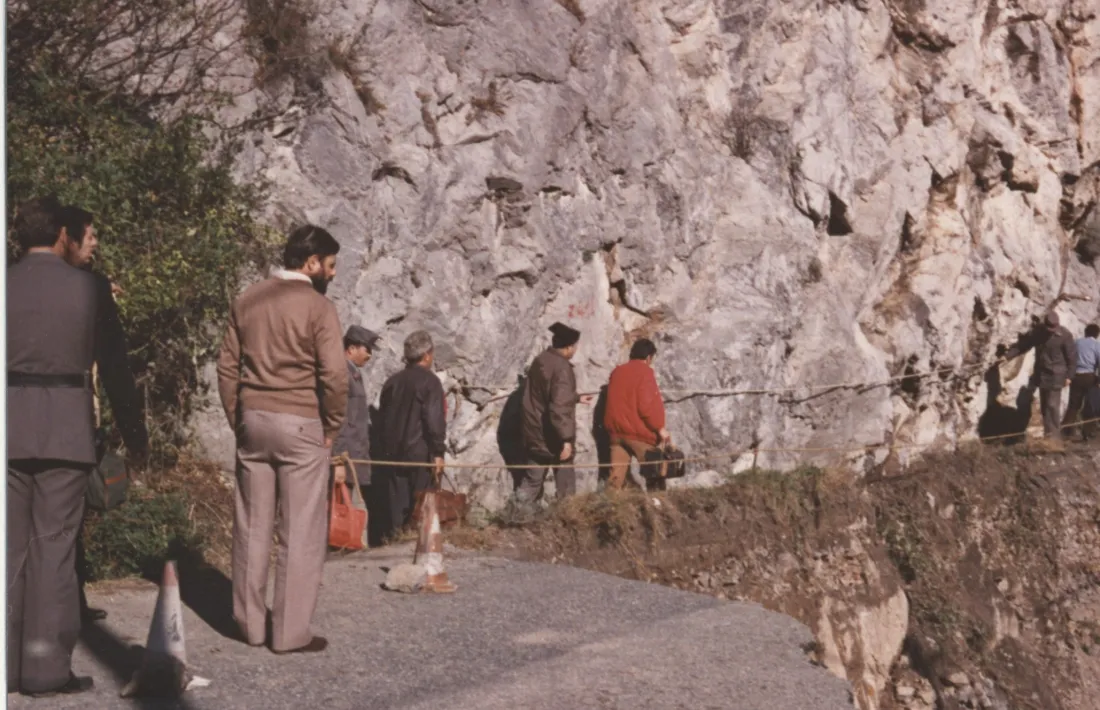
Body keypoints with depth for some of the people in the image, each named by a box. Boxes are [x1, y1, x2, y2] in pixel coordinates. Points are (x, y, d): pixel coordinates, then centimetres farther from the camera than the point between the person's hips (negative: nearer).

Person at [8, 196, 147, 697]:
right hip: (65, 429, -2)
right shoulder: (89, 289, -1)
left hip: (8, 429, 2)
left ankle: (7, 664, 13)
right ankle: (46, 668, 4)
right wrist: (133, 433, 12)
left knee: (8, 547, 9)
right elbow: (114, 367, 2)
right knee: (53, 547, 2)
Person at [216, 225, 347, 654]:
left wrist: (237, 420, 14)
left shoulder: (247, 301, 9)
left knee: (252, 525, 13)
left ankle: (250, 623, 21)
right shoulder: (317, 306, -9)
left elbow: (227, 367, 9)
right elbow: (334, 375, -16)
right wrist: (331, 427, -2)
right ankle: (291, 633, 5)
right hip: (300, 425, -6)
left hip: (252, 421, 6)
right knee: (301, 532, 2)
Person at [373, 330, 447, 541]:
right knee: (419, 506, 0)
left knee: (395, 504, 8)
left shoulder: (392, 382, 11)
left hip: (392, 452, 6)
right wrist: (438, 452, -10)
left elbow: (382, 417, 16)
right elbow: (434, 420, -14)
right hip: (420, 452, -5)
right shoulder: (430, 381, -8)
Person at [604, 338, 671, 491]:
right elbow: (647, 405, -17)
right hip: (638, 432, -7)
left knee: (617, 474, 3)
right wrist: (660, 427, -10)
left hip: (616, 430, 7)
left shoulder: (617, 371, 12)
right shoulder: (644, 372, -10)